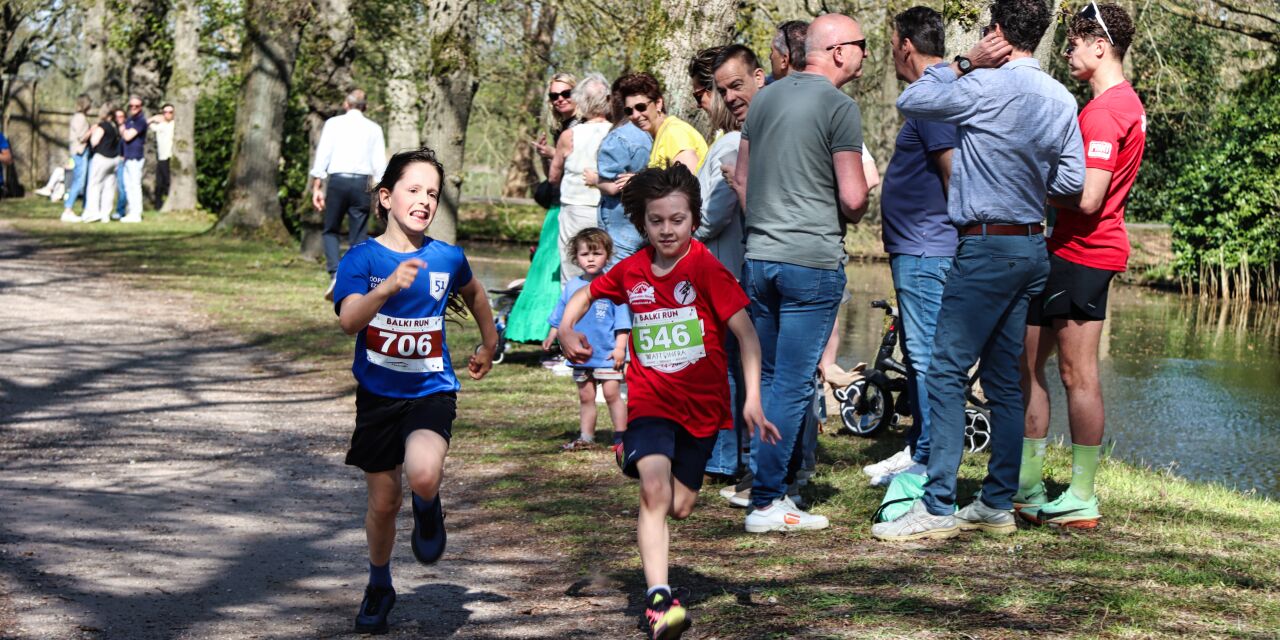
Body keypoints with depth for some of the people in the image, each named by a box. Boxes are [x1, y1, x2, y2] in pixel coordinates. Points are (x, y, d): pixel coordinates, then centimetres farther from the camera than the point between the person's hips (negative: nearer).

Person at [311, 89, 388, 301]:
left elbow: (322, 156, 0)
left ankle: (335, 274, -9)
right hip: (362, 183, 1)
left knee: (331, 231, 14)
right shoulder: (374, 129, 9)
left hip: (337, 181, -1)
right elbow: (380, 164, 4)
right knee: (358, 238, 5)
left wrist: (317, 187, 0)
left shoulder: (333, 124, 6)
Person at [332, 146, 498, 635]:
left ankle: (428, 508, 9)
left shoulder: (448, 259, -1)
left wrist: (488, 346, 32)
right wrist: (388, 287, -40)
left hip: (431, 391, 0)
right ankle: (379, 586, 35)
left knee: (423, 475, -28)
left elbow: (474, 294, 22)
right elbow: (349, 321, -24)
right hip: (378, 394, 0)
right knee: (383, 502, 9)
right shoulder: (362, 258, -8)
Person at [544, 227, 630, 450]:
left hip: (607, 354, -5)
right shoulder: (572, 286, 7)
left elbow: (622, 321, -6)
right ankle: (586, 436, 19)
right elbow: (560, 316, 18)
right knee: (585, 396, 11)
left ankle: (621, 435, -1)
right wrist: (551, 336, 10)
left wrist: (620, 347, -12)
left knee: (611, 393, -8)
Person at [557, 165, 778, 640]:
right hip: (650, 400, 1)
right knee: (655, 490, -21)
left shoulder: (706, 268, -13)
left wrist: (752, 399, -21)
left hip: (702, 404, -1)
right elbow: (586, 294, 20)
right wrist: (566, 330, 0)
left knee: (680, 507, 8)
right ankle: (658, 599, -26)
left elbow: (746, 334, -14)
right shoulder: (631, 271, 0)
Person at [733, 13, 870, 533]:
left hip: (759, 256, 7)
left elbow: (740, 179, 17)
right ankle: (767, 503, -4)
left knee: (767, 379, 14)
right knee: (794, 384, -4)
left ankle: (771, 489, 18)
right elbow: (853, 198, -13)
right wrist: (854, 212, 9)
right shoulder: (839, 106, -10)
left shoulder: (765, 98, 11)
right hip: (813, 260, -7)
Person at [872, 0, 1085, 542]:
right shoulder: (1062, 100, 7)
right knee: (1004, 380, 12)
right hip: (1032, 248, 8)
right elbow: (1072, 180, 9)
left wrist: (965, 63, 0)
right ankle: (998, 504, 15)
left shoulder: (987, 86, -13)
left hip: (987, 245, -8)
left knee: (947, 373, -7)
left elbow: (909, 102, -6)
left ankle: (938, 507, -10)